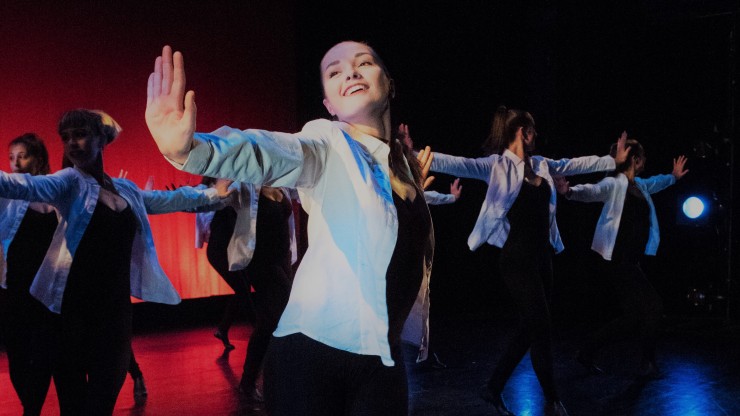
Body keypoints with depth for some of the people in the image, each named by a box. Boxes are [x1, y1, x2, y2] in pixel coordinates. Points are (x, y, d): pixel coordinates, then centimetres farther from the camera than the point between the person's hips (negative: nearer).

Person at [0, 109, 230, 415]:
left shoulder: (126, 189, 10)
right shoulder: (70, 183, -6)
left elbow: (169, 200, 26)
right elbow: (28, 186, -26)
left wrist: (212, 194, 31)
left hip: (117, 303, 4)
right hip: (76, 307, -4)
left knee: (108, 388, 11)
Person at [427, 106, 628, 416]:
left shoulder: (540, 164, 12)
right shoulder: (497, 165, -11)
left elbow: (576, 164, 25)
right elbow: (457, 164, -24)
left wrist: (614, 161, 31)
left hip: (542, 256, 8)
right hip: (517, 259, -8)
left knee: (530, 327, 12)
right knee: (541, 328, -2)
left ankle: (494, 388, 25)